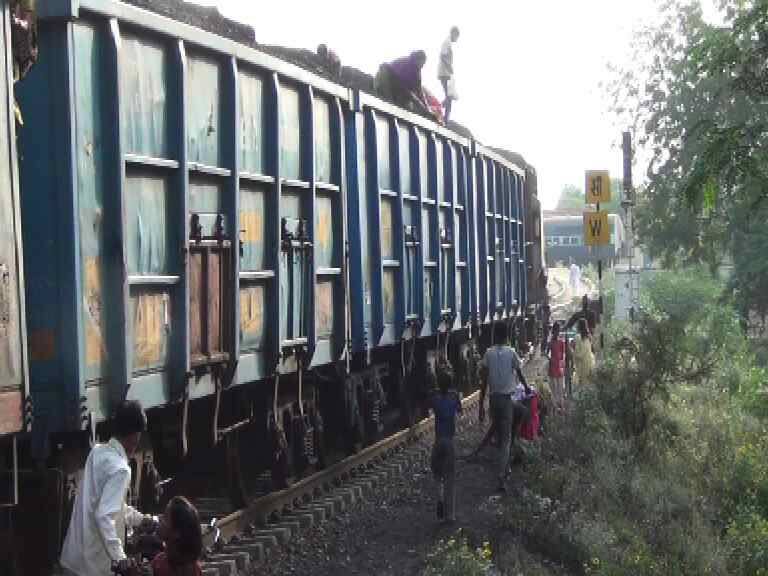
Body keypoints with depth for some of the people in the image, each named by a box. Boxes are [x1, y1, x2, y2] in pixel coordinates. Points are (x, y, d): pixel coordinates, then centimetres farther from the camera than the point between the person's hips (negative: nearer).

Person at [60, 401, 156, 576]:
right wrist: (119, 556, -26)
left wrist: (141, 519, 28)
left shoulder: (97, 452, 6)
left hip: (76, 553, 8)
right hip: (95, 559, -8)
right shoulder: (119, 468, -21)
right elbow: (105, 516, -28)